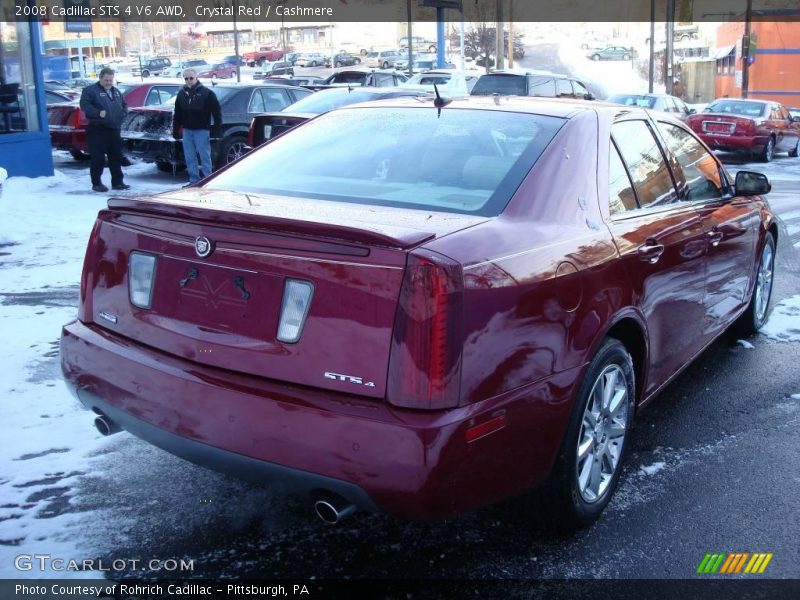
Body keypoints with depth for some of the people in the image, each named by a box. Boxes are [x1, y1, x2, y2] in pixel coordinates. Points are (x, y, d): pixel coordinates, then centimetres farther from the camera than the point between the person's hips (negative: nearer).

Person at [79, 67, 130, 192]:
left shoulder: (116, 92, 20)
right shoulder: (90, 90, -2)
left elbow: (124, 105, 28)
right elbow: (84, 105, -12)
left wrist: (123, 113, 6)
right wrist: (98, 113, -22)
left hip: (114, 130, 6)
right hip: (98, 130, -6)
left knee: (116, 157, 9)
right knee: (98, 158, -4)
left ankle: (117, 182, 17)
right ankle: (96, 183, 4)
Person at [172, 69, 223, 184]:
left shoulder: (206, 93, -4)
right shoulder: (181, 94, 12)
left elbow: (216, 110, -5)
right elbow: (177, 114, 16)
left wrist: (218, 125, -11)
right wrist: (175, 130, 13)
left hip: (201, 130, -5)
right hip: (187, 130, 5)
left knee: (205, 156, -2)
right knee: (190, 158, 8)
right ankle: (194, 180, 15)